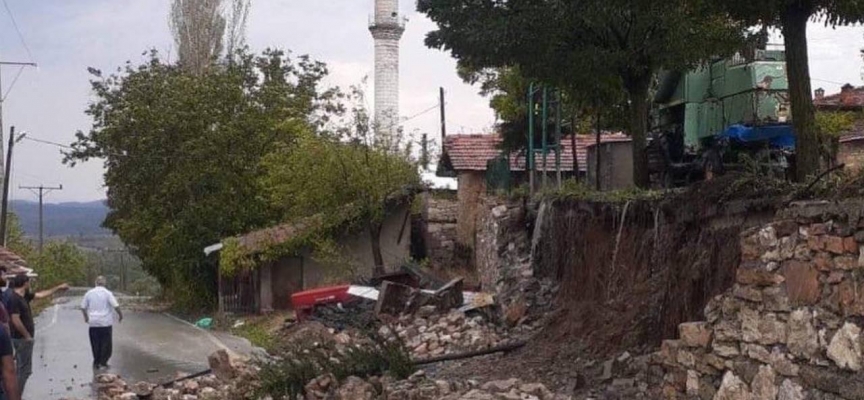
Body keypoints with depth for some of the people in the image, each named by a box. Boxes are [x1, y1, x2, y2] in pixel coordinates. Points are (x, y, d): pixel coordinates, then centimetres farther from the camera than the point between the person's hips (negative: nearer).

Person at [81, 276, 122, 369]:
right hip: (105, 322, -3)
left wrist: (86, 317, 25)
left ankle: (96, 362, 12)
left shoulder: (89, 293, 3)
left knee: (95, 343, 10)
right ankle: (103, 362, 4)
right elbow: (116, 306, -13)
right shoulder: (107, 293, -8)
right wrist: (120, 315, 4)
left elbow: (83, 307, 9)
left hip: (93, 323, 3)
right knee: (106, 343, 6)